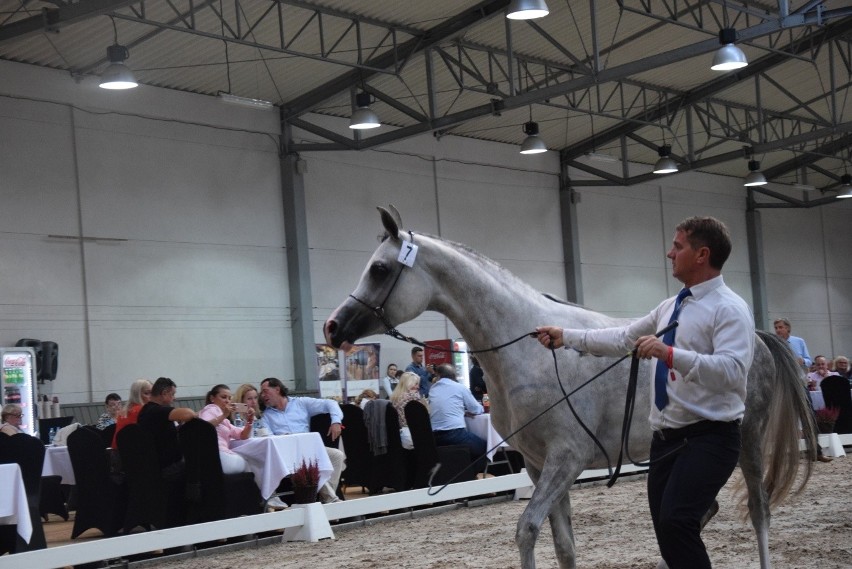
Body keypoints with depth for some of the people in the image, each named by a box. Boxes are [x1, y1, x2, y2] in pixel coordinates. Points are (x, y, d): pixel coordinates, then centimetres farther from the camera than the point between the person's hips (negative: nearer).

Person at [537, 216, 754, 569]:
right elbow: (622, 339, 20)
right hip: (666, 437, 9)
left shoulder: (729, 308, -12)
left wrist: (669, 353, -34)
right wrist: (566, 337, 17)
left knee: (676, 521, -27)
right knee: (668, 532, 12)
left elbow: (732, 370, -26)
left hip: (709, 437, -9)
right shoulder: (671, 307, 14)